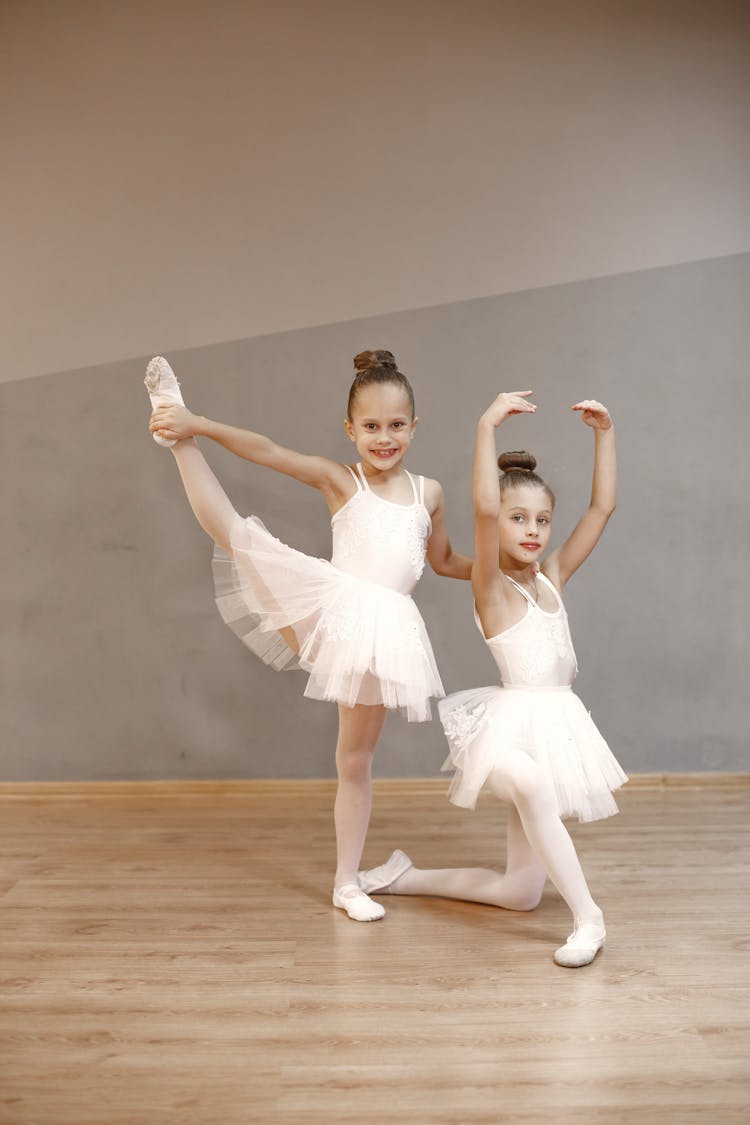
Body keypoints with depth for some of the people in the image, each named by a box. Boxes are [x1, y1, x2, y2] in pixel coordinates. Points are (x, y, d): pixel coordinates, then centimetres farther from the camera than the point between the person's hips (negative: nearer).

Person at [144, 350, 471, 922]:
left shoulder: (428, 493, 13)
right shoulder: (338, 479, 3)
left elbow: (445, 560, 28)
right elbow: (267, 451, -9)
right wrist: (196, 424, -19)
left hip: (384, 628, 2)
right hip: (330, 608, -2)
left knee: (356, 758, 10)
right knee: (232, 532, -20)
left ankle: (347, 883, 22)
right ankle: (178, 442, 1)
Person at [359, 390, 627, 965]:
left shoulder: (552, 578, 10)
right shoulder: (491, 587, -7)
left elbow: (602, 508, 10)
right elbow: (483, 508, -25)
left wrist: (605, 433, 5)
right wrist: (487, 427, -25)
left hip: (558, 726, 6)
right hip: (511, 724, -6)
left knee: (520, 893, 9)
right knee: (531, 786, -44)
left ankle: (405, 876, 28)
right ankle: (587, 916, -27)